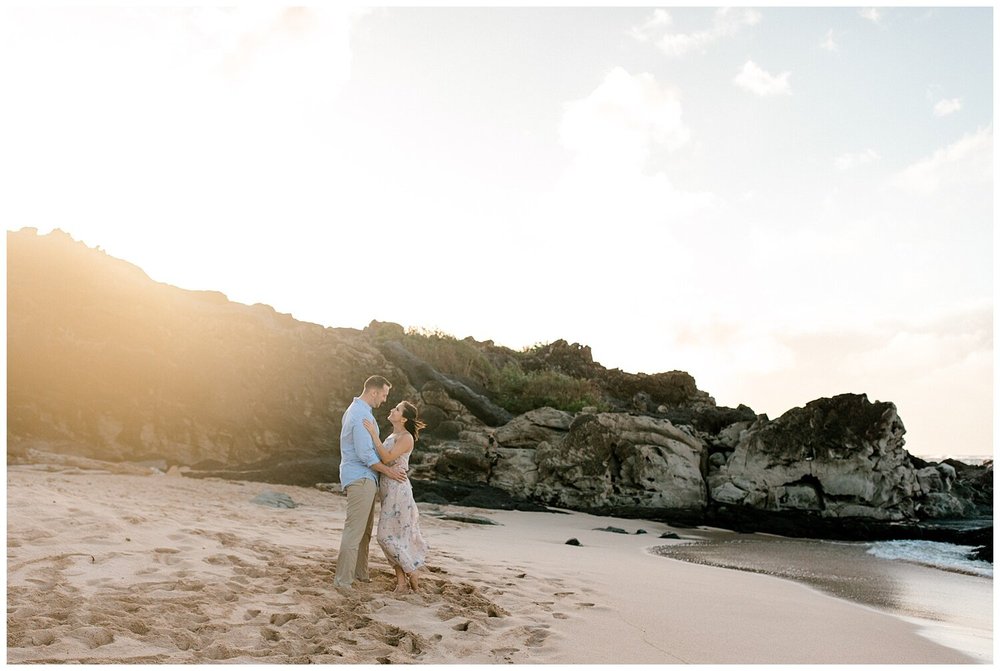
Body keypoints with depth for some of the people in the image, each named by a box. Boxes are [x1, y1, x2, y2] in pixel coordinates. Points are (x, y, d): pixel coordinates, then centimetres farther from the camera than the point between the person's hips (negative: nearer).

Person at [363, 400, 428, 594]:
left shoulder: (406, 437, -13)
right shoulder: (393, 436, 15)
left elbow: (387, 458, -22)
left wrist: (373, 434, -22)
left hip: (398, 488, -9)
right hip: (388, 488, 9)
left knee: (388, 535, -6)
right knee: (396, 535, 8)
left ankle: (411, 575, 7)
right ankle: (402, 580, 13)